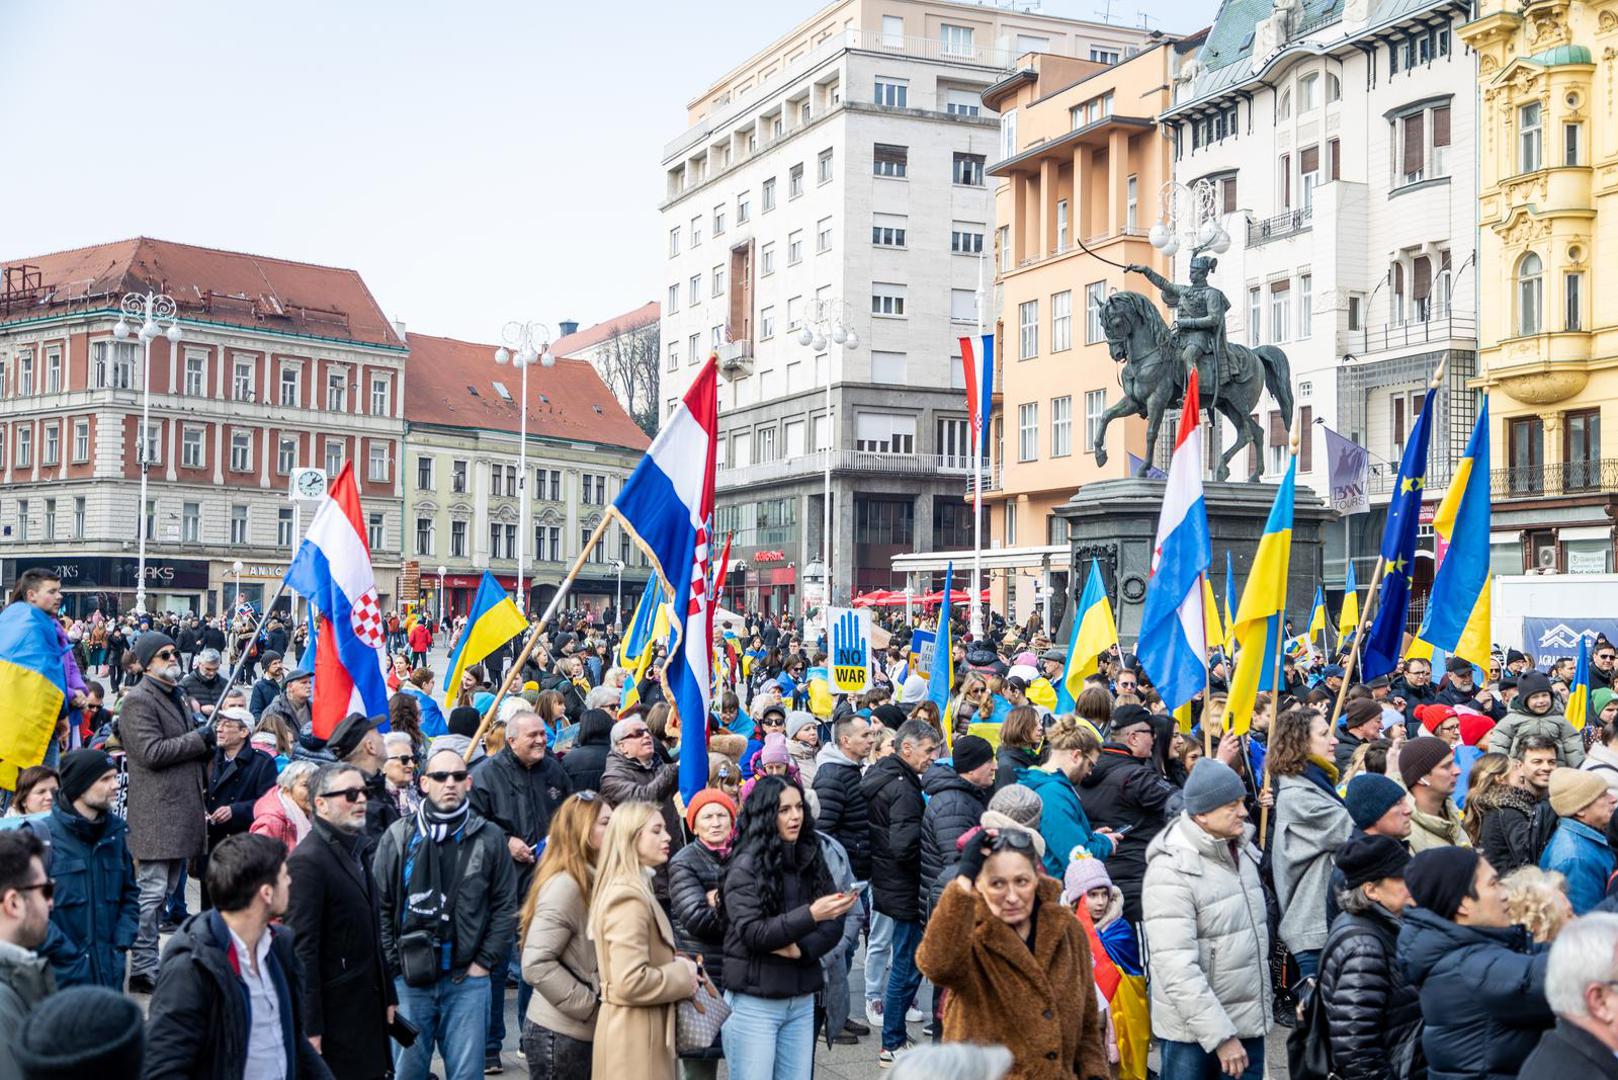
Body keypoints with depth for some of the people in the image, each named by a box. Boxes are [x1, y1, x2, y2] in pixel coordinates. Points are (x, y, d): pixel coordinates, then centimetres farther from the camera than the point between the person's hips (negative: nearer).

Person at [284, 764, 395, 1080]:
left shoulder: (353, 851, 14)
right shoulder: (307, 861, -16)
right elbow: (303, 950, -19)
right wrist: (310, 1028, -20)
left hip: (368, 1012, 9)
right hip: (335, 1016, -9)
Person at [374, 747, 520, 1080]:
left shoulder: (489, 838, 2)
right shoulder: (398, 836, 2)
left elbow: (505, 907, 5)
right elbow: (380, 906, 2)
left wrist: (485, 962, -1)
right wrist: (393, 966, -3)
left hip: (468, 980, 0)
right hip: (409, 979, 0)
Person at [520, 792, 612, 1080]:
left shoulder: (594, 882, 8)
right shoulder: (564, 886, -18)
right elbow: (536, 965, -24)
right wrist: (591, 1003, -17)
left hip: (586, 1031, 8)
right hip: (559, 1034, -8)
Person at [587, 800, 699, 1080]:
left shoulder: (633, 888, 13)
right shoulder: (629, 896, -18)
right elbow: (631, 981, -25)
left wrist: (674, 965, 6)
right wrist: (682, 975, -13)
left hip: (640, 1030, 10)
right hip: (635, 1035, -10)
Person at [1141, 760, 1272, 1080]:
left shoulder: (1242, 850, 6)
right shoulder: (1171, 871, -20)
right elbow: (1177, 969, -24)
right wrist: (1220, 1035, -24)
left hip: (1249, 1021, 7)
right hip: (1194, 1033, -7)